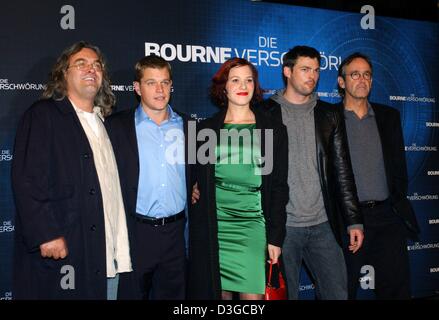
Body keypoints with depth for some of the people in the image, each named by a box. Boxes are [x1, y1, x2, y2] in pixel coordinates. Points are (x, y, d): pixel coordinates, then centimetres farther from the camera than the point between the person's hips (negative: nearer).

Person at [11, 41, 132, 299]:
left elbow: (111, 186, 14)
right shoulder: (42, 115, -3)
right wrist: (46, 235, -19)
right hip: (61, 255, -6)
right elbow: (26, 180, -12)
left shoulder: (103, 122, 17)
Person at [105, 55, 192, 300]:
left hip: (176, 232, 3)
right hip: (135, 232, -3)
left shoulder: (187, 125, 7)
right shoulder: (117, 126, -2)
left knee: (173, 293, 14)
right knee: (132, 292, 10)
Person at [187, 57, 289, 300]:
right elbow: (198, 182, 11)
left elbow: (278, 187, 4)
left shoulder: (274, 130, 6)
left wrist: (275, 237, 0)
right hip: (213, 226, 1)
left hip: (253, 225, -1)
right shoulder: (207, 129, 8)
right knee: (218, 291, 6)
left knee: (253, 294, -3)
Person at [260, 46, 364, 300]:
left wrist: (354, 221, 5)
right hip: (280, 226, -3)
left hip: (323, 226, 3)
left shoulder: (330, 115, 10)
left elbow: (342, 171, 9)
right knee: (284, 294, 8)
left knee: (338, 293, 8)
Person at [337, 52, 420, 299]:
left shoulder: (389, 116, 12)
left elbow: (399, 164, 13)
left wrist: (398, 200, 5)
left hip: (387, 215, 3)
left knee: (397, 287, 8)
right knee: (344, 290, 6)